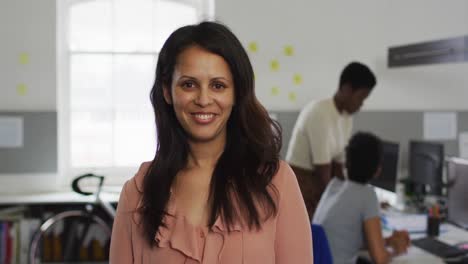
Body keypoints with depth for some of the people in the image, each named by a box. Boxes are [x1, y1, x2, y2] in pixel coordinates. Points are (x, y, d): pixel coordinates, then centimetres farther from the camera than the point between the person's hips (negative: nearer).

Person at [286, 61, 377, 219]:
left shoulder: (346, 119, 6)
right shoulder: (320, 113, -21)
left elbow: (338, 165, 8)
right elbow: (322, 169, -19)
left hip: (317, 186, 9)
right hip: (298, 184, -8)